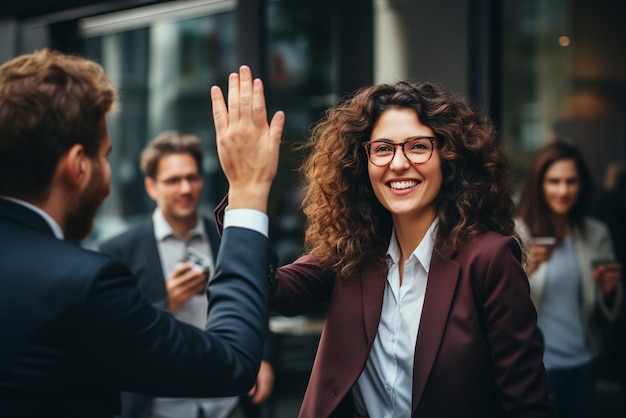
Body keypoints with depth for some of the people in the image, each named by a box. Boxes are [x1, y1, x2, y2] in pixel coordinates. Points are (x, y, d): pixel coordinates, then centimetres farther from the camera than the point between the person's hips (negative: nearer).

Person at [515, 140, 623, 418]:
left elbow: (608, 313, 8)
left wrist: (609, 289, -12)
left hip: (582, 363, 4)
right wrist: (525, 269, -27)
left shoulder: (596, 234, 2)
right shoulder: (516, 232, -10)